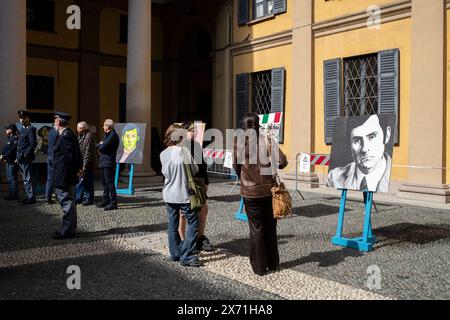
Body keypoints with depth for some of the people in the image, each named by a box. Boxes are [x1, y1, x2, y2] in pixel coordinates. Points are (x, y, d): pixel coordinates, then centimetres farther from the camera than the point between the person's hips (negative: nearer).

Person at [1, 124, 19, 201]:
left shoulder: (15, 139, -12)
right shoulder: (10, 139, 18)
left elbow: (12, 151, -20)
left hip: (13, 162, -10)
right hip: (9, 161, 10)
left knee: (12, 178, -8)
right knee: (9, 178, 14)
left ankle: (14, 195, -4)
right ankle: (11, 194, 21)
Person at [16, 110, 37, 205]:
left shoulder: (30, 129, -11)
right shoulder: (23, 129, 17)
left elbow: (33, 143, -18)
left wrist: (25, 154, -17)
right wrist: (18, 157, 15)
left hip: (26, 158, -9)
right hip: (21, 159, 9)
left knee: (28, 179, -7)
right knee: (25, 178, 13)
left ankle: (31, 198, -4)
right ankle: (29, 196, 20)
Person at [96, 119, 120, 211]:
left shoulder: (113, 135, -14)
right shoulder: (107, 135, 20)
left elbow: (102, 147, -19)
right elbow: (100, 146, 19)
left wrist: (99, 144, 0)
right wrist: (101, 144, -1)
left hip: (108, 163, -10)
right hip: (103, 162, 10)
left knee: (109, 182, -10)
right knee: (104, 182, 15)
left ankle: (113, 203, -8)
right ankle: (106, 201, 24)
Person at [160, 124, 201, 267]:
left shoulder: (163, 154, 0)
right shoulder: (184, 151, -13)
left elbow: (164, 172, 10)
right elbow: (195, 169, -4)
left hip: (169, 195, 5)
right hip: (183, 194, -5)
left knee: (173, 225, 14)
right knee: (193, 223, 3)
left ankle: (175, 254, 22)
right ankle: (187, 257, -1)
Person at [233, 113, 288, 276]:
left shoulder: (239, 142, -8)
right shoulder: (267, 140, -8)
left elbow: (235, 166, 1)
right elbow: (283, 161, -13)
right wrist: (272, 166, 8)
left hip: (250, 192, -1)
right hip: (269, 190, 1)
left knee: (256, 229, 8)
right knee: (270, 228, 15)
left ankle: (260, 267, 13)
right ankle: (273, 264, 26)